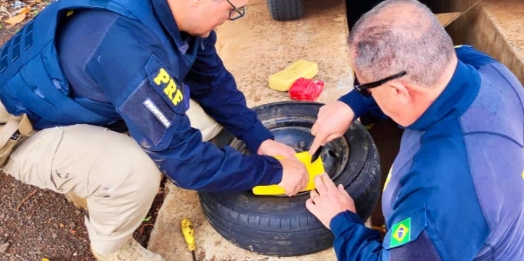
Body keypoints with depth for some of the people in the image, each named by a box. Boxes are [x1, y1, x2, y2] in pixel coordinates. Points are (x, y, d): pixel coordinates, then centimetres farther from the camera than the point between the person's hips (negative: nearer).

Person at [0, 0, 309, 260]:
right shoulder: (127, 47, -39)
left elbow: (213, 81, 1)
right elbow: (183, 157, -32)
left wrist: (260, 139, -6)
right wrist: (273, 171, -22)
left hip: (86, 104, 8)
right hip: (28, 130, -8)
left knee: (212, 112, -3)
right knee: (134, 173, -36)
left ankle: (92, 182, 11)